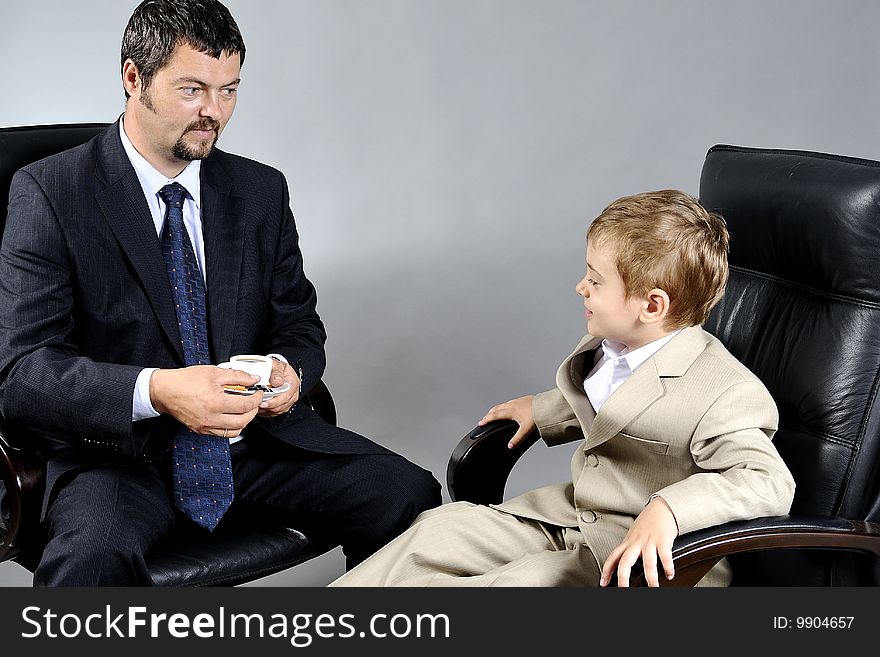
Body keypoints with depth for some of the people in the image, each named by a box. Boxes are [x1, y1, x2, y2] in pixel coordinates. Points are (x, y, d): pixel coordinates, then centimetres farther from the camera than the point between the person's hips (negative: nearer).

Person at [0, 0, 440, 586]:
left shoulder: (262, 192, 8)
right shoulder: (51, 194, -6)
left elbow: (300, 326, 13)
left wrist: (289, 369, -12)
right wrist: (155, 391, -31)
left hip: (257, 435, 5)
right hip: (119, 452, -4)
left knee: (411, 496, -16)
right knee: (91, 559, -38)